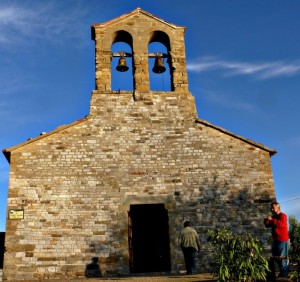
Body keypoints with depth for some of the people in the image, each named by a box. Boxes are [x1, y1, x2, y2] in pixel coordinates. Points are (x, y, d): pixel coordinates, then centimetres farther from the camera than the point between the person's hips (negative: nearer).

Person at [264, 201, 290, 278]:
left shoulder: (282, 215, -11)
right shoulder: (274, 216, 15)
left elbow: (282, 224, -29)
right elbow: (268, 225, 13)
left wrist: (272, 220, -28)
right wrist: (266, 220, -8)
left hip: (282, 240, -9)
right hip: (275, 240, 9)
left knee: (282, 256, -5)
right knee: (275, 256, 13)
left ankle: (284, 272, 4)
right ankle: (283, 270, 24)